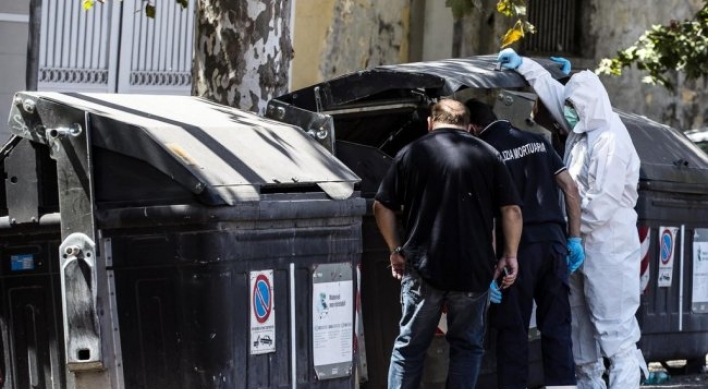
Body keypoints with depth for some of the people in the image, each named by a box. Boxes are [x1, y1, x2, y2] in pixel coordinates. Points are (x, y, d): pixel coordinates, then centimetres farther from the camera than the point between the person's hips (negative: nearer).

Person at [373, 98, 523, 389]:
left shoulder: (412, 152, 4)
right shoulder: (489, 155, 4)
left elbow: (381, 207, 4)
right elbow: (512, 210, -1)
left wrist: (396, 250, 13)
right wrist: (510, 255, 8)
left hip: (422, 268, 0)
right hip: (474, 270, 0)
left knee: (409, 346, 9)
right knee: (467, 346, 11)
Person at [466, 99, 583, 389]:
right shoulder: (538, 142, 13)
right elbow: (570, 187, 9)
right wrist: (574, 238, 11)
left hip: (518, 245, -5)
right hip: (554, 240, 5)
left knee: (513, 328, 3)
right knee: (556, 325, 9)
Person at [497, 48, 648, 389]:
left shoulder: (611, 141, -17)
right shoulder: (581, 130, 10)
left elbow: (602, 203, -21)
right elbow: (552, 90, 26)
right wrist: (523, 65, 24)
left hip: (607, 246, -10)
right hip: (582, 243, 10)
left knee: (615, 327, -12)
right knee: (581, 323, 14)